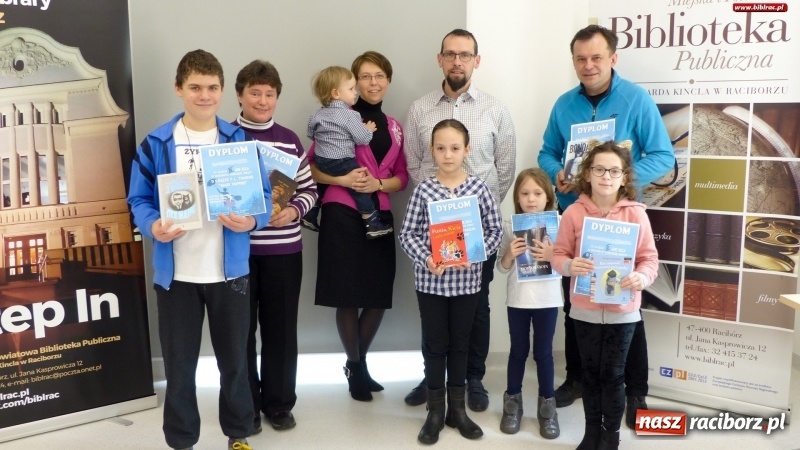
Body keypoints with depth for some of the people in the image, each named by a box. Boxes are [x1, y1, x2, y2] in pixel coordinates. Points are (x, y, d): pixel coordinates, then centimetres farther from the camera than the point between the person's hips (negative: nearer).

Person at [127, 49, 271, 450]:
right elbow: (139, 199, 1)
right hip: (175, 273, 0)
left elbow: (264, 197, 3)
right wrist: (153, 227, -19)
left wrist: (251, 221, -19)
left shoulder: (241, 141, 2)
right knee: (179, 363, 10)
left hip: (230, 270, 1)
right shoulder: (156, 143, -1)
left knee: (234, 358, 13)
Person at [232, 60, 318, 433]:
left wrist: (294, 210, -10)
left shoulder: (289, 140, 6)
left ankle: (279, 403, 25)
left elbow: (309, 189, 9)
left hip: (283, 249, 2)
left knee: (281, 328, 9)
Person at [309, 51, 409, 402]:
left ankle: (358, 362, 29)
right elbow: (310, 166, -3)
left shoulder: (394, 127, 14)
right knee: (348, 297, 2)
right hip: (342, 215, -5)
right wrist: (341, 179, -19)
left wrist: (378, 183, -8)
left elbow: (402, 177, 11)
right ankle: (355, 368, 21)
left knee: (379, 297, 7)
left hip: (380, 217, 5)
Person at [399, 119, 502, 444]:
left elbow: (495, 229, 1)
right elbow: (407, 233, -4)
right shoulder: (423, 190, -5)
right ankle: (435, 411, 23)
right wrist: (425, 259, -18)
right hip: (430, 280, -1)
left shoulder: (478, 188, -3)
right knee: (434, 344, 9)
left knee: (460, 344, 13)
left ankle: (457, 408, 28)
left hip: (466, 279, 1)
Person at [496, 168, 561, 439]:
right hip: (517, 299, 1)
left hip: (547, 299, -1)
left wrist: (553, 257, -22)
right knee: (518, 351, 13)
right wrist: (510, 254, -19)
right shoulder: (509, 226, -2)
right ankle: (512, 402, 28)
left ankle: (547, 405, 24)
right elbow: (501, 267, 1)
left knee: (543, 353, 9)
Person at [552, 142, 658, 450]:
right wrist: (569, 266, -22)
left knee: (613, 374, 10)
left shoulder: (635, 213, -7)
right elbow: (558, 254, -1)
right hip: (585, 309, 1)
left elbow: (649, 258, -5)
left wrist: (642, 277, -25)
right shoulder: (574, 212, -5)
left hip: (622, 311, -1)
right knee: (590, 372, 15)